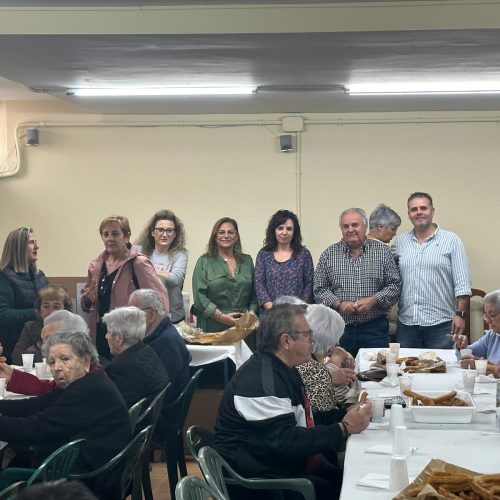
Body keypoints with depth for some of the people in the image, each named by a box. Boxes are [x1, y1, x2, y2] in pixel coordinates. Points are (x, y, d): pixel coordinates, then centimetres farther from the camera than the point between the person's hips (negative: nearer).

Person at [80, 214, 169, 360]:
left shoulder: (139, 264, -7)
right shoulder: (96, 265, 11)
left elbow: (160, 297, -13)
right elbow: (87, 306, 22)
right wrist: (87, 299, 1)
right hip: (101, 336, 6)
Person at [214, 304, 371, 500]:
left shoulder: (282, 369, 8)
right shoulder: (261, 382, -24)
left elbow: (304, 419, 14)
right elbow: (286, 442, -26)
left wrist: (346, 416, 0)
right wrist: (344, 429, -22)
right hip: (258, 476, -9)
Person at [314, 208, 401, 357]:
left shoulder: (383, 251, 6)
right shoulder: (329, 255, 7)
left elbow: (394, 285, 3)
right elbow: (319, 290, 5)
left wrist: (373, 300, -12)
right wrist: (338, 304, -11)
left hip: (374, 328, 0)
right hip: (339, 328, 1)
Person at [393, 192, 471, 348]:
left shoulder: (451, 240, 1)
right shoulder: (400, 242, 11)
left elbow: (462, 283, -3)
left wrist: (460, 314, -10)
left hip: (441, 323, -3)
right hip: (406, 323, 3)